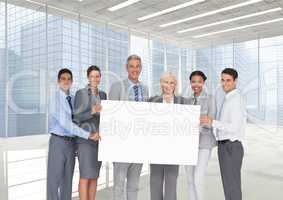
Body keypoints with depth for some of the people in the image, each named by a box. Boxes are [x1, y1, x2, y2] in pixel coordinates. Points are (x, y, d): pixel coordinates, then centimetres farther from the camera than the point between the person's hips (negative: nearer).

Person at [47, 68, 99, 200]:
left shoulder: (72, 99, 7)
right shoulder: (55, 97, -13)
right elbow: (64, 122, -22)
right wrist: (88, 135, -25)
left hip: (71, 142, 6)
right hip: (58, 141, -6)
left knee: (68, 178, 14)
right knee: (55, 178, 2)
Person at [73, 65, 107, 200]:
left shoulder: (102, 94, 12)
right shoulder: (80, 93, -5)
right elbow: (77, 118, -10)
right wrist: (92, 112, -24)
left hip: (99, 139, 6)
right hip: (85, 139, -6)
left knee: (95, 175, 10)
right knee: (85, 175, -3)